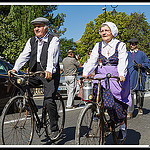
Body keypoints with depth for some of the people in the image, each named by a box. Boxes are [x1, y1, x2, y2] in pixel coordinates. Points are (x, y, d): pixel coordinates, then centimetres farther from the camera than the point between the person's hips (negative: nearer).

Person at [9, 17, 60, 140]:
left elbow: (52, 57, -21)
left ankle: (54, 128, 3)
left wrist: (49, 70, -38)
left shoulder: (54, 40, -4)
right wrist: (15, 69, -14)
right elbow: (24, 56, 1)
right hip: (35, 73, 5)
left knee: (49, 101, -15)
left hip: (50, 74, -5)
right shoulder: (31, 41, 13)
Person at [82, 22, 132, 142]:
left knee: (116, 100, -16)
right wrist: (85, 74, -13)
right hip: (101, 76, 3)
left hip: (116, 77, -3)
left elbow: (122, 62, -11)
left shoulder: (120, 45, 3)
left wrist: (122, 75, -30)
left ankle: (122, 125, 5)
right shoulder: (98, 46, 14)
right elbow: (92, 61, 4)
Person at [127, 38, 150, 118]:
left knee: (140, 93, 5)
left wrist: (141, 65, -10)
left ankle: (140, 108, 29)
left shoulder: (141, 54, 10)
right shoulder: (127, 54, 16)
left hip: (140, 76, 0)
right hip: (130, 77, 0)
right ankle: (130, 112, -11)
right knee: (130, 93, -12)